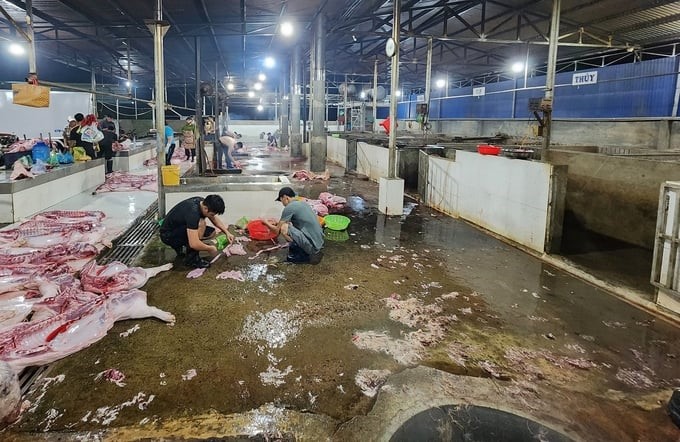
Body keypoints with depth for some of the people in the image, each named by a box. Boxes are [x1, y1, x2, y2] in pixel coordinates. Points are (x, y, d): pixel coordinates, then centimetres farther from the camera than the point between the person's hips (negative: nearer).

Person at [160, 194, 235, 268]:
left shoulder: (202, 202, -9)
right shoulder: (192, 213, -35)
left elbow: (215, 219, 11)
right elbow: (194, 244, -39)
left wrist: (227, 232, -1)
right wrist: (210, 249, -22)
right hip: (168, 235, -9)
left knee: (213, 233, 1)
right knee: (201, 224, -30)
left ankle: (178, 246, 11)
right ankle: (191, 258, -17)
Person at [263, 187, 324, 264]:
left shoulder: (289, 207, -12)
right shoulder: (303, 203, 14)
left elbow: (277, 230, -3)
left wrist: (266, 223, 15)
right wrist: (279, 223, 32)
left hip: (312, 246, -9)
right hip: (319, 243, 9)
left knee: (284, 228, -15)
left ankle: (304, 255, -3)